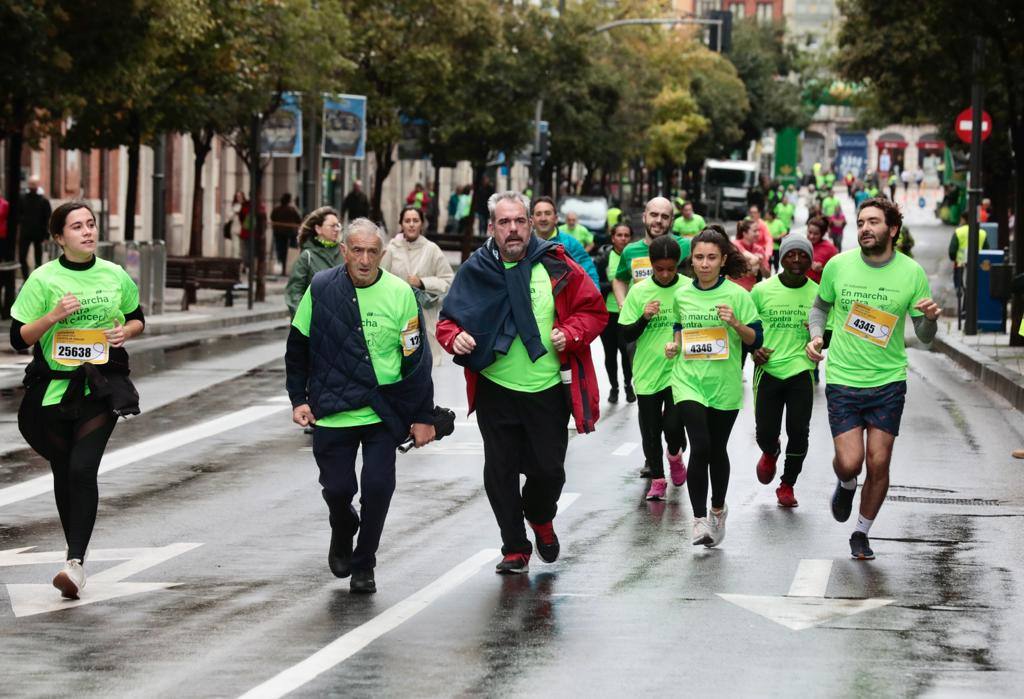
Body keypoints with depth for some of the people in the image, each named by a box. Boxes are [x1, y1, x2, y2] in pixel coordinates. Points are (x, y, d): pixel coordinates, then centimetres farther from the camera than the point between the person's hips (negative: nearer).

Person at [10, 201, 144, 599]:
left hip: (101, 387, -1)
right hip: (54, 387, 1)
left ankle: (76, 562, -18)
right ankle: (76, 554, 28)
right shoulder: (43, 280, -3)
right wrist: (53, 317, -19)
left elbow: (137, 317, 21)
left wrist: (126, 331, -2)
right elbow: (19, 338, -3)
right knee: (64, 473, 11)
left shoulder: (115, 276, 4)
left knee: (83, 469, -15)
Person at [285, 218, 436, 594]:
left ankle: (363, 566, 11)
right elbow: (298, 347, 9)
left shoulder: (400, 293, -6)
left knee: (377, 486, -8)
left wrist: (422, 417, -1)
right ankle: (342, 534, 37)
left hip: (383, 414, -1)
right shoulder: (321, 288, -3)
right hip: (331, 412, 1)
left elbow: (417, 359, -1)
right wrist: (299, 399, 5)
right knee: (338, 488, 2)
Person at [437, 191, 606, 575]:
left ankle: (540, 517, 38)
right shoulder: (475, 271, 0)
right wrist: (454, 338, -13)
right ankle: (514, 549, 17)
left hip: (548, 389, -1)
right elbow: (448, 320, 9)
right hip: (495, 388, 1)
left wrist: (570, 333, -15)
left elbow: (594, 311, 3)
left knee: (548, 468, 4)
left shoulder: (555, 265, -3)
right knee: (501, 471, 3)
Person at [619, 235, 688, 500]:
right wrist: (644, 318, -17)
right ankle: (657, 479, 26)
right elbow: (626, 334, -1)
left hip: (679, 371, -1)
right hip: (648, 372, 2)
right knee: (650, 430, 7)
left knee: (673, 426, -11)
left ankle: (674, 456, 23)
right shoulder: (639, 291, -2)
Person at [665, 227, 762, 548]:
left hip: (724, 385, -1)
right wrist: (675, 344, 3)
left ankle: (718, 509, 34)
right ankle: (700, 519, -8)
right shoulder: (681, 295, 5)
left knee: (717, 450, 11)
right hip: (688, 380, 1)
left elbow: (755, 340, -3)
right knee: (700, 447, -15)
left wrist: (735, 323, -20)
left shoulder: (737, 295, -4)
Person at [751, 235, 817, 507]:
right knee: (765, 433, -1)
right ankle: (770, 453, 37)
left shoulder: (817, 294, 3)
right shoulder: (762, 291, -1)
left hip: (801, 370, 0)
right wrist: (754, 349, -8)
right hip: (768, 370, 0)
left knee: (799, 432, -5)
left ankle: (787, 485, 16)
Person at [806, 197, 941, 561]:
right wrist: (815, 336, -5)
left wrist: (930, 319, -21)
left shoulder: (912, 273, -5)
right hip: (843, 380, 0)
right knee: (849, 462, -8)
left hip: (888, 381, 0)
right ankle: (846, 485, 30)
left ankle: (862, 533, 22)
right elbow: (820, 306, 14)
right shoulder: (838, 265, -4)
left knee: (878, 464, 0)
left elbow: (924, 336, 2)